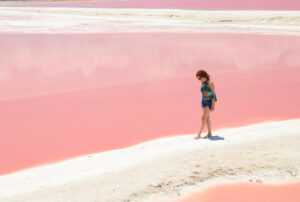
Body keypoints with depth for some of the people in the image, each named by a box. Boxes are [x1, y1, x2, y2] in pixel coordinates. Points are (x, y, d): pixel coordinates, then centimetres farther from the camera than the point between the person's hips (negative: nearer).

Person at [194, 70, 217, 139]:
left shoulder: (210, 83, -16)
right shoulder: (202, 83, 7)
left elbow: (213, 94, -16)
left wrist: (213, 105, -18)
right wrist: (202, 102, 17)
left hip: (209, 102, -8)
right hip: (204, 101, 8)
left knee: (204, 118, -12)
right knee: (207, 118, 11)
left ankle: (199, 134, -11)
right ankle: (209, 133, 19)